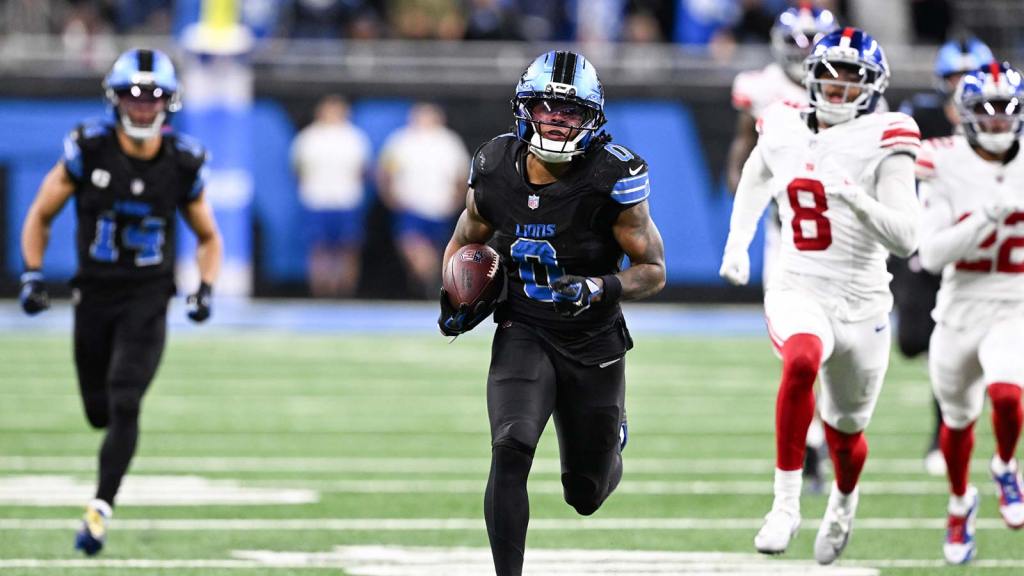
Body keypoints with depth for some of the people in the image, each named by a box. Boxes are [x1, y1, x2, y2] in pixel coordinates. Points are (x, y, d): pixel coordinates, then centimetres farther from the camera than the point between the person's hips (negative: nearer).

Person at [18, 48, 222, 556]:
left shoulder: (182, 163, -5)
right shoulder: (87, 151, -8)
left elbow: (208, 238, 10)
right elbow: (40, 216, 4)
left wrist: (205, 289, -6)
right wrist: (32, 275, -7)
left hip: (148, 301, -1)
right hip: (94, 297, 1)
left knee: (124, 404, -16)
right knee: (100, 412, 10)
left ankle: (100, 509, -15)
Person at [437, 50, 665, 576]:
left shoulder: (612, 178, -18)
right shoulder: (495, 173, -8)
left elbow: (653, 270, -11)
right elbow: (463, 245, 12)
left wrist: (597, 290, -30)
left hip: (593, 342, -1)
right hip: (523, 335, 1)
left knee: (587, 496, 13)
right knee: (510, 450, -26)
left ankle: (611, 439, 50)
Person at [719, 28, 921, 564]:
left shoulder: (883, 143, -10)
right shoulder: (783, 130, 1)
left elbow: (905, 239, -18)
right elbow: (756, 178, 26)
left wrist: (854, 197, -31)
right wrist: (737, 244, 17)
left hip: (861, 303, 0)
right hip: (797, 292, 0)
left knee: (845, 432, 16)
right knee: (802, 360, -35)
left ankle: (843, 501, 53)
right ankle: (786, 505, -30)